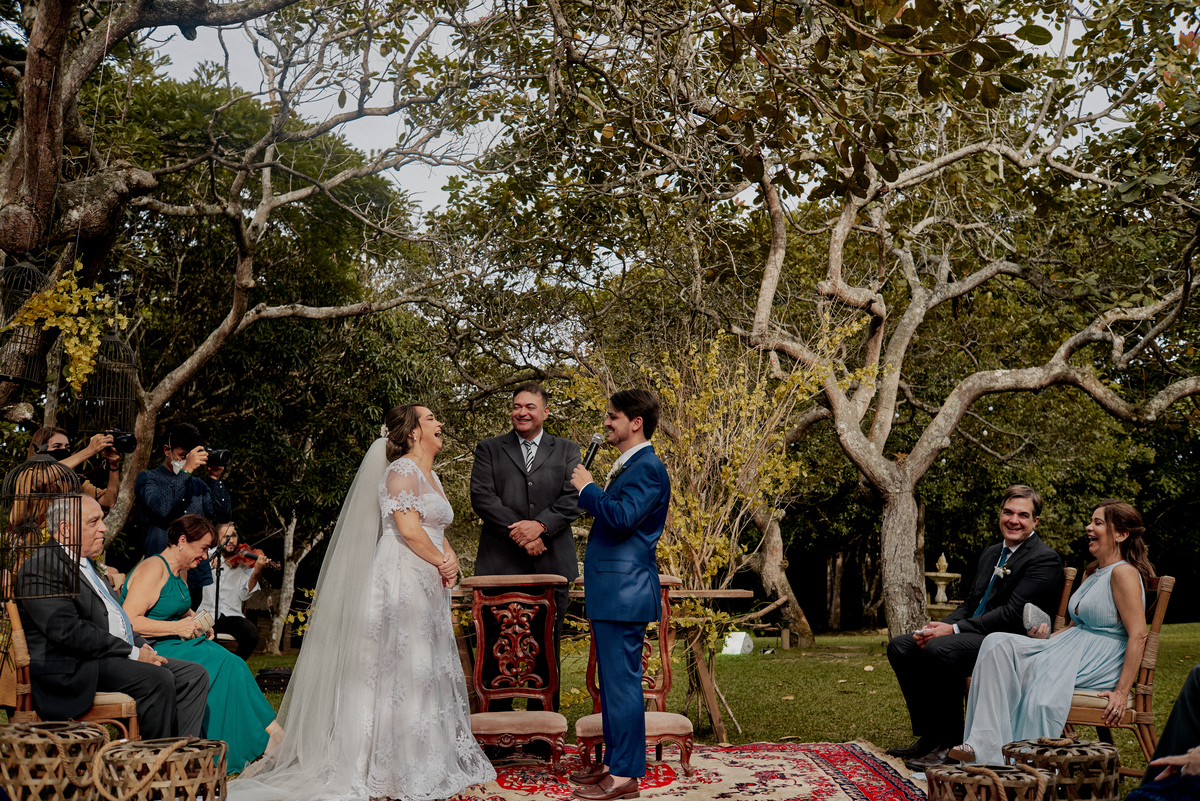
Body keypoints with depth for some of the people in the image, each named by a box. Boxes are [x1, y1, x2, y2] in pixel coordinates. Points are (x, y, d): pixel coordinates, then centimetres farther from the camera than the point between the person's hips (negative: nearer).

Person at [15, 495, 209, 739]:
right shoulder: (41, 568, -10)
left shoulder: (86, 564, 22)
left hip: (119, 657, 10)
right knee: (158, 679, -29)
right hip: (74, 669, -10)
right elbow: (69, 631, -20)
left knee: (195, 675, -3)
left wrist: (143, 646, 6)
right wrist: (133, 653, -18)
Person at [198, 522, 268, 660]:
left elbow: (244, 594, -7)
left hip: (232, 616, 0)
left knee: (251, 635, -27)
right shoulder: (210, 555, 12)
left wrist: (256, 572, -24)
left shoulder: (245, 562, 5)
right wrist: (207, 560, -20)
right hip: (206, 612, 0)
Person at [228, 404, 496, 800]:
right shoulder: (401, 470, -10)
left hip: (427, 588, 10)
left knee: (429, 669, 12)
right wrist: (441, 563, -9)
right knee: (401, 667, -6)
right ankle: (400, 767, -1)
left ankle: (434, 759, 19)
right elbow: (409, 529, -20)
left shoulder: (431, 478, 20)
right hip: (401, 582, -10)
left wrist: (450, 558, 0)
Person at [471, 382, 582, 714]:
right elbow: (482, 497, -3)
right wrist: (518, 532, -13)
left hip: (551, 563, 1)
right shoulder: (488, 450, 11)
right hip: (501, 564, -1)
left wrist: (540, 525, -15)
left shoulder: (567, 451, 13)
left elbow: (574, 499, 0)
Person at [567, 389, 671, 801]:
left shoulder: (647, 466, -13)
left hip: (624, 593, -11)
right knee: (613, 681, 16)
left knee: (622, 682, -6)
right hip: (613, 592, 11)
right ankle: (615, 763, 25)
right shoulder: (628, 466, 19)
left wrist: (588, 488, -13)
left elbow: (622, 517, -24)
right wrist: (590, 494, 13)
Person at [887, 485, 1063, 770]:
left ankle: (951, 744, -21)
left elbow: (1013, 613, -18)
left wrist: (954, 629, -20)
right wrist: (941, 626, -2)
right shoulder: (991, 554, 19)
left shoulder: (1045, 560, -9)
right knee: (900, 647, -3)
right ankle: (928, 735, 2)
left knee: (938, 649, -33)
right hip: (974, 636, 9)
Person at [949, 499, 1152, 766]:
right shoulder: (1094, 573, 20)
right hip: (1072, 647, 8)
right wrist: (1046, 637, 5)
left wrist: (1121, 691, -22)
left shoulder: (1124, 573, -9)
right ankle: (983, 747, -28)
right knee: (998, 644, -16)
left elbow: (1138, 637, -16)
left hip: (1101, 663, -8)